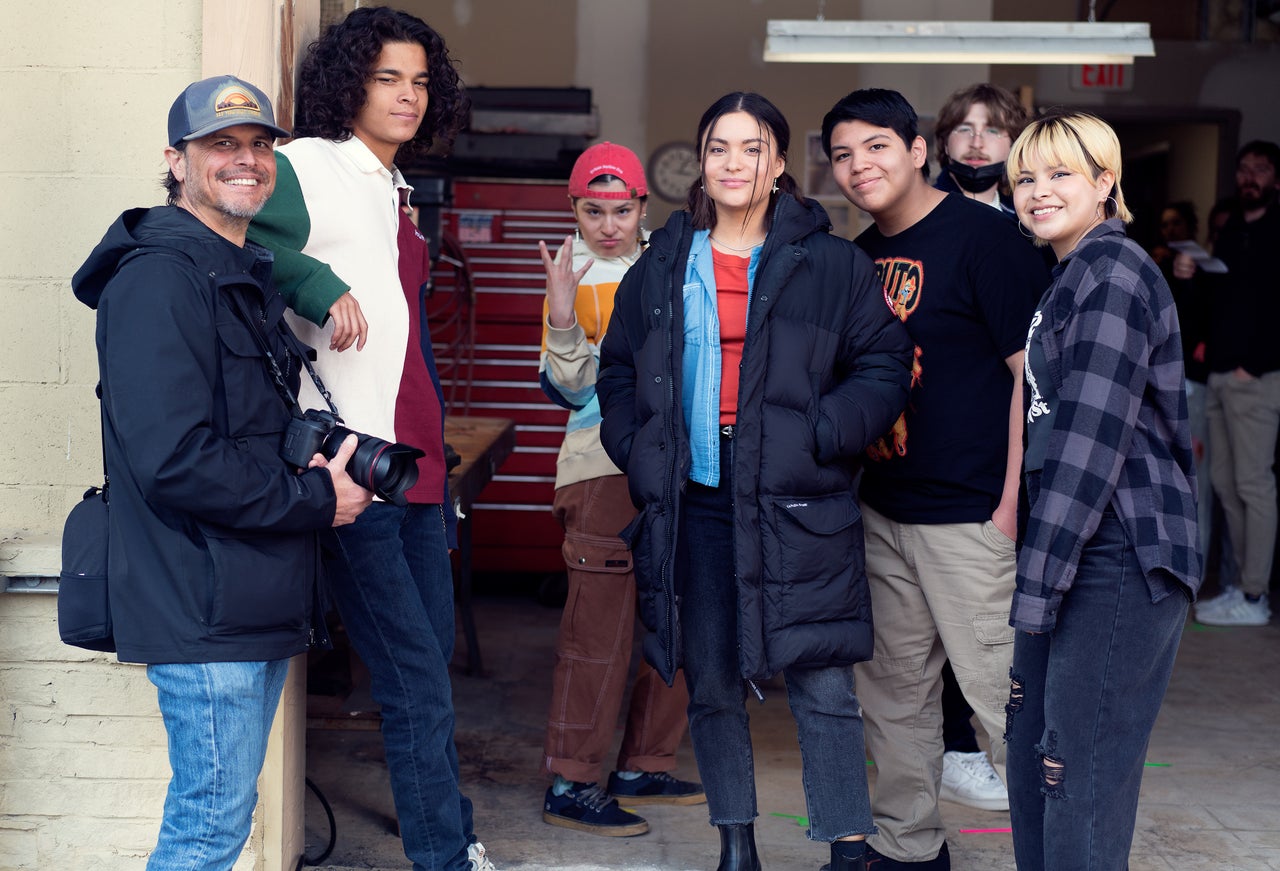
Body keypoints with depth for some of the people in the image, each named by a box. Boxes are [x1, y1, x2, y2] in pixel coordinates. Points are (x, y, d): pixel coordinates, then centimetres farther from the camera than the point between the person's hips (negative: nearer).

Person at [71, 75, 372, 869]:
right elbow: (173, 462, -24)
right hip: (205, 610, -10)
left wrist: (324, 468, 5)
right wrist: (315, 500, -14)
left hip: (262, 603, 10)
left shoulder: (247, 277, 17)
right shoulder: (160, 278, -15)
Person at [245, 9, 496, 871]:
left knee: (431, 664, 12)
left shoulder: (400, 195, 20)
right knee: (415, 674, -7)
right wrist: (320, 284, -28)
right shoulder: (306, 167, -5)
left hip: (417, 467, 8)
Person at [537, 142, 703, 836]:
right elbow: (569, 389, -10)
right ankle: (569, 786, -3)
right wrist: (561, 316, -24)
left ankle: (643, 768, 21)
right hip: (605, 467, -6)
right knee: (599, 626, -9)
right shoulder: (576, 277, -3)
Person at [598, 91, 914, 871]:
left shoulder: (832, 264, 2)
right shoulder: (663, 265, 12)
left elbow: (884, 365, 1)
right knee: (710, 684, 10)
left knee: (823, 686, -2)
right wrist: (637, 453, 4)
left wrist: (821, 436, -12)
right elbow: (618, 369, 18)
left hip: (796, 505, -3)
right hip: (693, 501, 3)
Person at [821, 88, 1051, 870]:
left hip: (970, 513, -8)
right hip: (882, 511, 8)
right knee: (895, 687, 15)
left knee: (1000, 689, -6)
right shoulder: (862, 255, 12)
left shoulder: (984, 235, -10)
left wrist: (1013, 501, -16)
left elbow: (1033, 370, -13)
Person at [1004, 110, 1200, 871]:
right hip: (1077, 556, 10)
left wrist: (1039, 586, -18)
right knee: (1034, 773, 14)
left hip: (1119, 560, -10)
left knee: (1084, 789, -6)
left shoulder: (1111, 268, -12)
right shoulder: (1072, 274, 19)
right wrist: (1037, 578, 15)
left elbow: (1093, 436, -19)